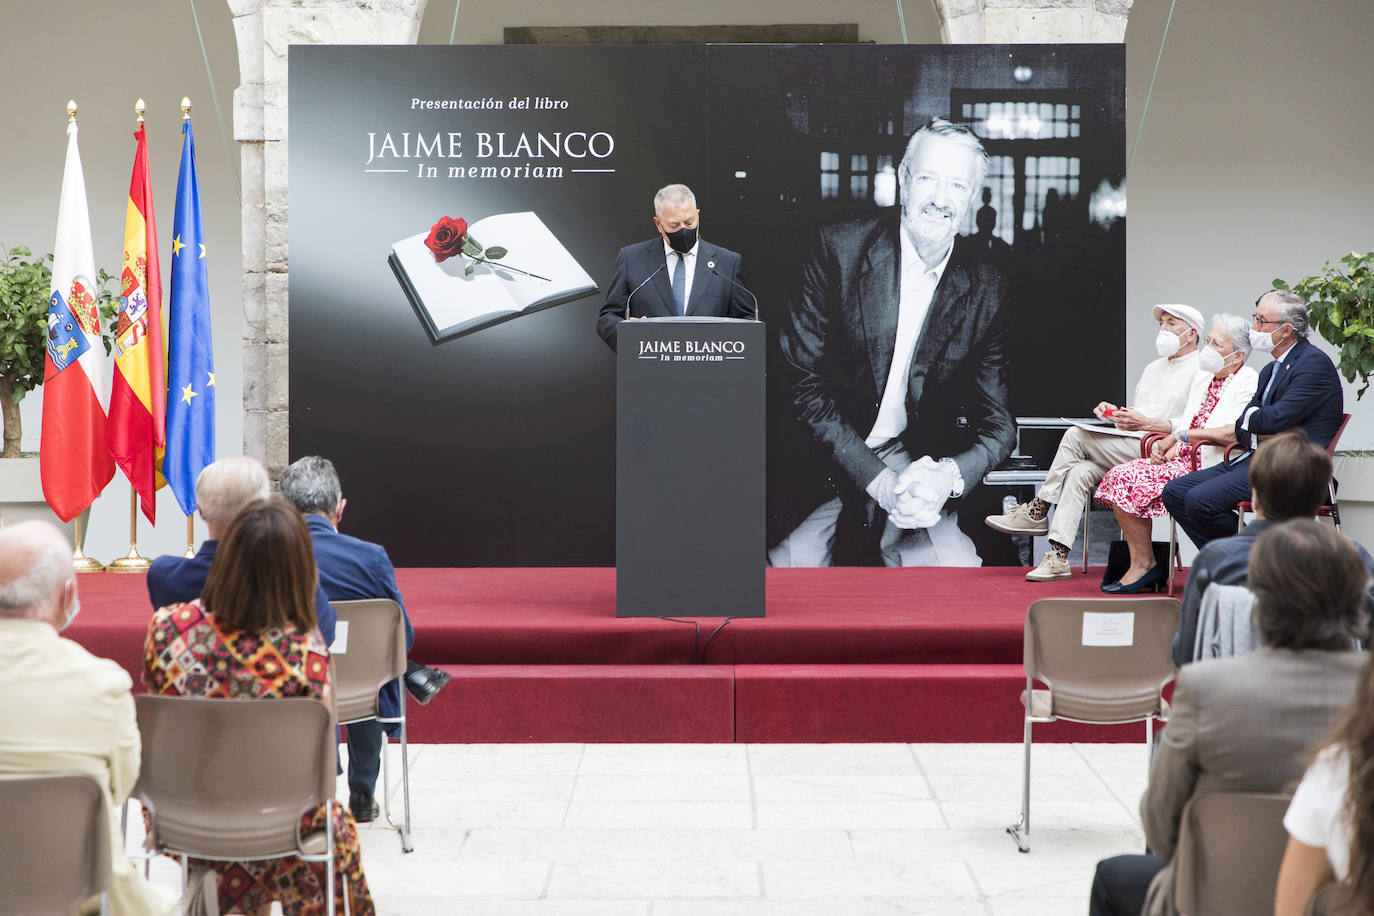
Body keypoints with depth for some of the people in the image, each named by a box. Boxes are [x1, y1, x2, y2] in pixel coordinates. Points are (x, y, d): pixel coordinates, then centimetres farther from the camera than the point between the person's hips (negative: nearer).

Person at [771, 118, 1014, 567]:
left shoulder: (987, 289, 1)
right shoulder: (840, 247, -7)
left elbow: (998, 422, 1)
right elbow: (802, 380, -9)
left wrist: (949, 475, -23)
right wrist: (877, 479, -20)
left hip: (920, 467, 2)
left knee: (956, 563, -24)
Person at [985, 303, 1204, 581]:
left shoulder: (1201, 371, -2)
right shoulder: (1154, 368, 28)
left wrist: (1145, 423, -19)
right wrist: (1112, 412, 7)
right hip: (1128, 450, 8)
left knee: (1076, 436, -17)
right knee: (1079, 472, -19)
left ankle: (1037, 513, -7)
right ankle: (1058, 556, -24)